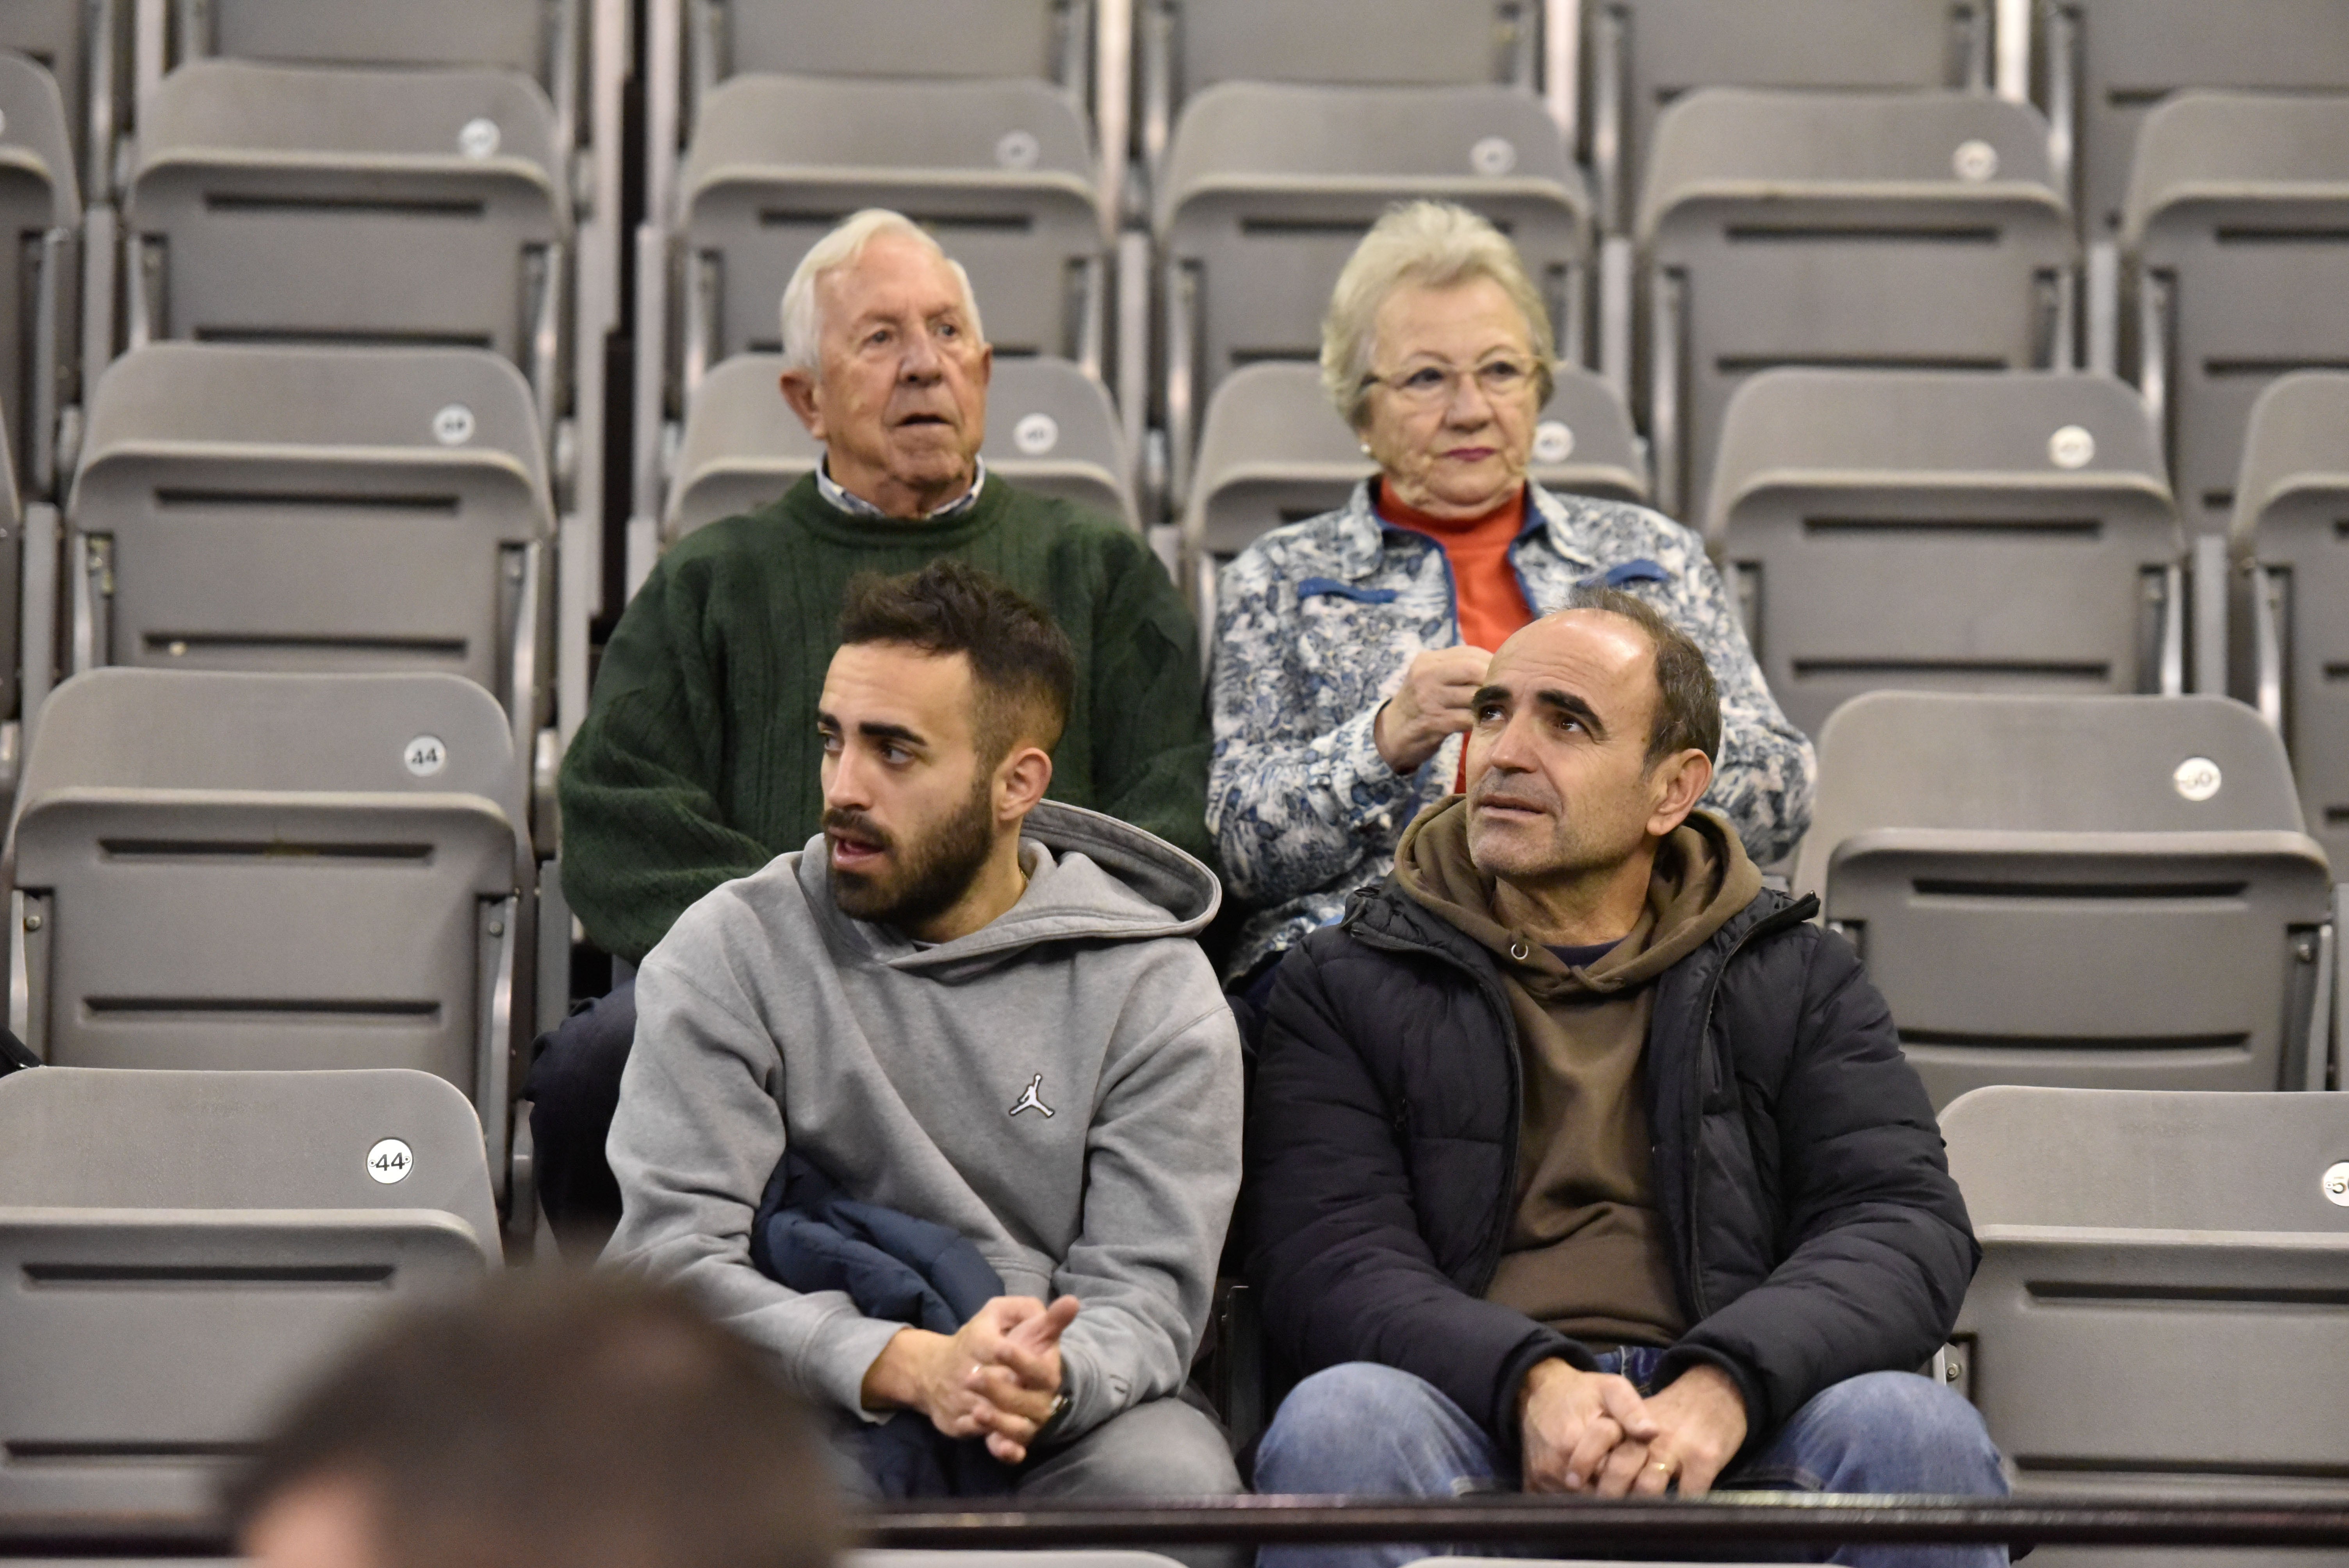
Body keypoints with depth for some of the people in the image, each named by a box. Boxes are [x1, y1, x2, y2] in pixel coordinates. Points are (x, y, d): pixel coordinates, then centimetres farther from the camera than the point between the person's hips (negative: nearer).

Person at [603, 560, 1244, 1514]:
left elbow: (1145, 1292, -2)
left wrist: (1051, 1378, -28)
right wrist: (913, 1365, -23)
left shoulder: (1154, 988, 4)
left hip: (1057, 1433, 1)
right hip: (812, 1413, -1)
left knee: (1172, 1477, -33)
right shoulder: (726, 954, 3)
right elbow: (673, 1258, -7)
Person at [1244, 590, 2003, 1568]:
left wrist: (1722, 1389, -18)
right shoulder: (1345, 986, 16)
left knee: (1918, 1431, -31)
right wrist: (1533, 1383, -20)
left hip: (1725, 1443, 1)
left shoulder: (1797, 982, 19)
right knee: (1341, 1420, -34)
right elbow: (1328, 1259, 2)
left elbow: (1906, 1225, 4)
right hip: (1480, 1433, -1)